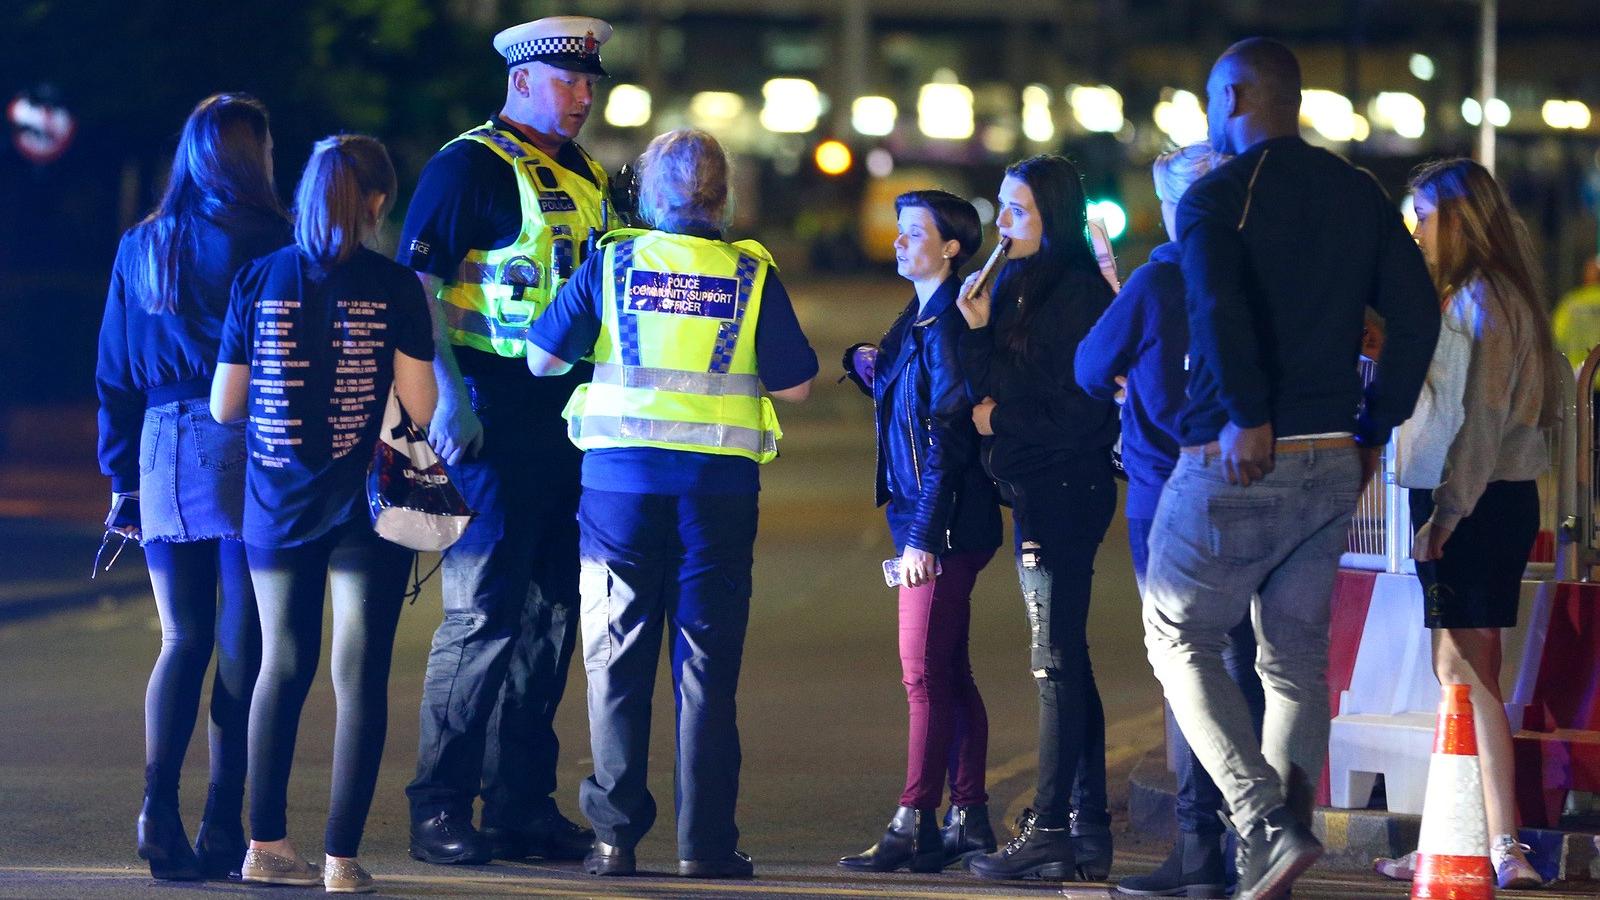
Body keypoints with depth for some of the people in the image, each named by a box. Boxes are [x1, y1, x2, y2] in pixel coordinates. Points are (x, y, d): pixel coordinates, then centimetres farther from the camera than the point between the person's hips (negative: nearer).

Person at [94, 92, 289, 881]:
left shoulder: (142, 248, 9)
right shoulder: (268, 245, -5)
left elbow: (116, 372, 11)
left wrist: (122, 476, 15)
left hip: (164, 453, 4)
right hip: (248, 455, -4)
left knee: (184, 637, 10)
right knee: (243, 642, 1)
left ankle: (158, 812, -7)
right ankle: (224, 830, -1)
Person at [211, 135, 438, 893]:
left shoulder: (258, 281, -1)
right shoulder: (394, 289, -7)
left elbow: (224, 405, 2)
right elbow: (421, 406, -9)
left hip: (277, 504, 3)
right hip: (365, 507, -3)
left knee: (283, 666, 15)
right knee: (360, 675, 2)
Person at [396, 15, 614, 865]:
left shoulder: (586, 176, 17)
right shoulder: (468, 166, -7)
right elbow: (418, 286, -12)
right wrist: (447, 397, -20)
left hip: (572, 412, 8)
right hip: (495, 411, -8)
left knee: (550, 615, 9)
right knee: (484, 611, -8)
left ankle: (523, 803, 16)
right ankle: (440, 810, -2)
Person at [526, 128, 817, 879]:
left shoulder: (612, 264, 0)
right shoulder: (751, 275, 1)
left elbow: (541, 358, 1)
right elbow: (793, 383, 3)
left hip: (621, 479, 0)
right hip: (719, 485, 0)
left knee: (618, 662, 7)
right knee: (706, 663, 4)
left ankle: (616, 837, 5)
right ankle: (704, 840, 2)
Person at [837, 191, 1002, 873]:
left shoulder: (948, 323, -14)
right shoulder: (917, 320, 17)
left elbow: (949, 433, -19)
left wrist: (924, 535, -22)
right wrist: (870, 368, 7)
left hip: (946, 524, -10)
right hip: (926, 524, 10)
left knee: (925, 675, -11)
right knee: (949, 676, 12)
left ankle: (914, 826, -11)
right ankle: (969, 818, 17)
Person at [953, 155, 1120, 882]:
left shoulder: (1076, 292, -12)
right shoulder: (1019, 288, 15)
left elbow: (1080, 410, -15)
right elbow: (989, 390, 15)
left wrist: (1004, 425, -6)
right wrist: (978, 331, -2)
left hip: (1065, 489, -10)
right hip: (1036, 491, 10)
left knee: (1057, 660, -8)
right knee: (1064, 661, 10)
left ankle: (1049, 829, -7)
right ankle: (1087, 832, 12)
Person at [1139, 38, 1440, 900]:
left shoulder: (1214, 197, -8)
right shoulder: (1359, 194, 10)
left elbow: (1220, 305, -26)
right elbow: (1415, 314, 6)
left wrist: (1248, 414, -22)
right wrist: (1372, 427, 10)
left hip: (1237, 463, -5)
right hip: (1333, 466, 5)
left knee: (1179, 638, 9)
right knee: (1297, 660, 12)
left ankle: (1267, 822, -8)